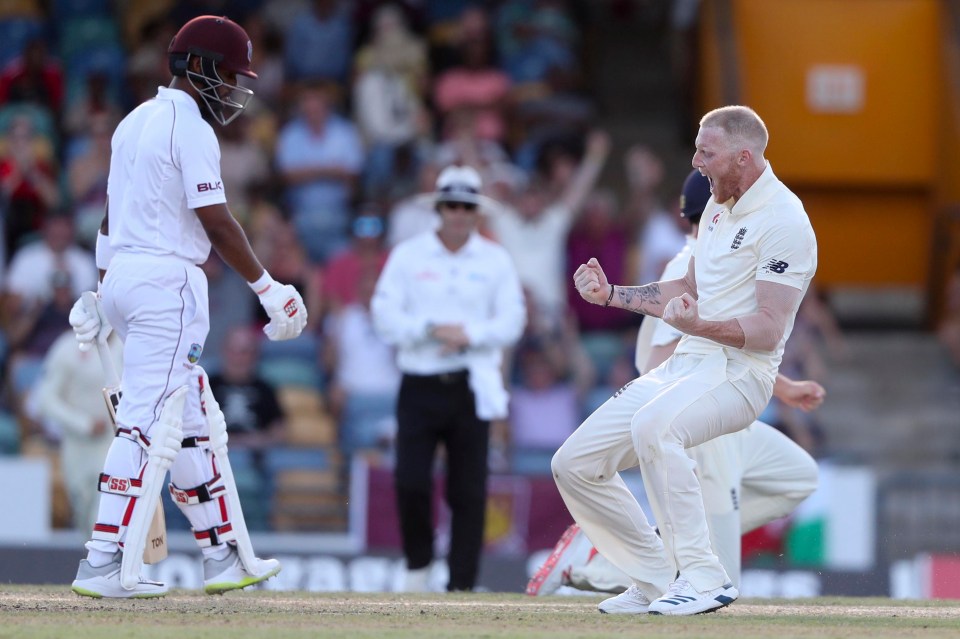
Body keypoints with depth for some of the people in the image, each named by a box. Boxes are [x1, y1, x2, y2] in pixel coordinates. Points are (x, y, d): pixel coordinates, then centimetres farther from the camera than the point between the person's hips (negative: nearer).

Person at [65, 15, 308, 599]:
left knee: (194, 424, 13)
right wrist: (267, 287, -12)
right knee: (149, 421, -11)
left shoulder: (135, 123, 17)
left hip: (122, 276, 10)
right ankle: (105, 562, -16)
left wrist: (102, 294, 26)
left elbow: (112, 216, 22)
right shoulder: (190, 128, -11)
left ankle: (225, 555, 16)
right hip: (166, 281, -10)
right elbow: (215, 221, -16)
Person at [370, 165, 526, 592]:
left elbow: (511, 323, 4)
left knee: (469, 490, -2)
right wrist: (430, 329, -16)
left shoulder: (495, 260, 9)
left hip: (472, 387, 1)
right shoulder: (407, 255, 6)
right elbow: (385, 316, -2)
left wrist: (469, 334, -14)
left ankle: (461, 584, 4)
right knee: (410, 480, -13)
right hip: (420, 385, -1)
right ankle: (418, 564, 10)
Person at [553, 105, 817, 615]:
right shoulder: (719, 208, 16)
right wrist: (610, 294, 23)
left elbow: (769, 331, -20)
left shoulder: (783, 222, -13)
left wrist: (698, 326, -35)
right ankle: (662, 583, 9)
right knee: (574, 464, 1)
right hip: (685, 365, 9)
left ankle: (703, 577, -32)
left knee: (653, 425, -39)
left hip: (739, 372, -9)